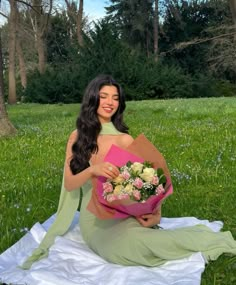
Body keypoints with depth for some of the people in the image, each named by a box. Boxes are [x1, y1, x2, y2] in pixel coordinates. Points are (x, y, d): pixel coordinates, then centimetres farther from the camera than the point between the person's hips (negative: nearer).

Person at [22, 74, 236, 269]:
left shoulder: (124, 140, -2)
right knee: (125, 246, -32)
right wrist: (93, 170, -22)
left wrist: (156, 214, -22)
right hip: (93, 218, 1)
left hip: (123, 215, -1)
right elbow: (69, 184, -1)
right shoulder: (78, 137, 4)